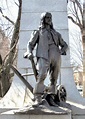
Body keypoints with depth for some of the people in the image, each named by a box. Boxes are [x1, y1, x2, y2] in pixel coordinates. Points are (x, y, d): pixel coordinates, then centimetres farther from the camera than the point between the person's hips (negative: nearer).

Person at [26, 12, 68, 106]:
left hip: (56, 57, 4)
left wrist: (63, 51, 7)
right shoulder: (38, 32, 21)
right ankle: (38, 98, -23)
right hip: (43, 56, -4)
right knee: (42, 75, -24)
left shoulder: (56, 33, 30)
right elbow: (30, 44, 15)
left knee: (54, 78, 1)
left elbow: (64, 45, 31)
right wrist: (29, 53, -7)